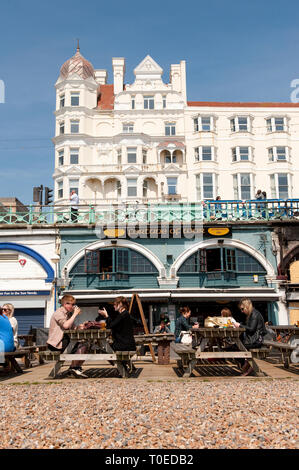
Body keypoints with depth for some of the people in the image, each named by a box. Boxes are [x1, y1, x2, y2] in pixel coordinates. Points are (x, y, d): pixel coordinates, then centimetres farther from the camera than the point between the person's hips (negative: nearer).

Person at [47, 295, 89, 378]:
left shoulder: (69, 314, 19)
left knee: (85, 346, -2)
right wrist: (75, 314, -20)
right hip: (56, 343, -9)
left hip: (64, 341, 9)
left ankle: (77, 368, 3)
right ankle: (73, 368, -10)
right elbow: (65, 325, -28)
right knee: (81, 346, -21)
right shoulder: (59, 312, -9)